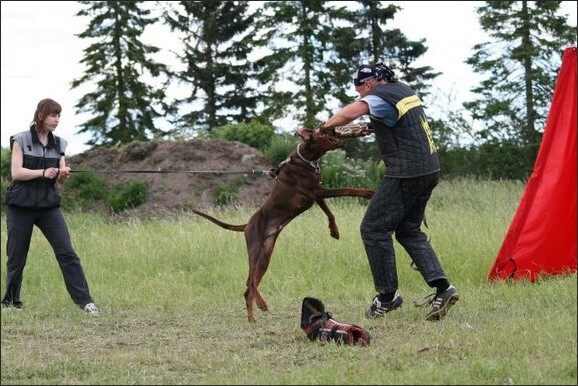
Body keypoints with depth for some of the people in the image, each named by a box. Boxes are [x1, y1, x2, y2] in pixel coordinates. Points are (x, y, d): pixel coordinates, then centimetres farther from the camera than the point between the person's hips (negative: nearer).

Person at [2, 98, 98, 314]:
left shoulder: (58, 144, 9)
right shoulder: (21, 140, -4)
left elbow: (60, 181, 8)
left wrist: (63, 175, -15)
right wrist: (43, 173, -23)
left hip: (49, 206, 3)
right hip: (21, 207, -3)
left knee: (66, 252, -9)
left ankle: (84, 300, -12)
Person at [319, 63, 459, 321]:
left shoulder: (380, 96, -12)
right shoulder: (404, 90, 15)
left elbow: (349, 114, -29)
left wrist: (327, 125, -12)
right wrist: (371, 127, 20)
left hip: (406, 173, -9)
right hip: (429, 170, 9)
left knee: (373, 229, -2)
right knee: (409, 232, 15)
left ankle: (387, 296, 0)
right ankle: (442, 287, 1)